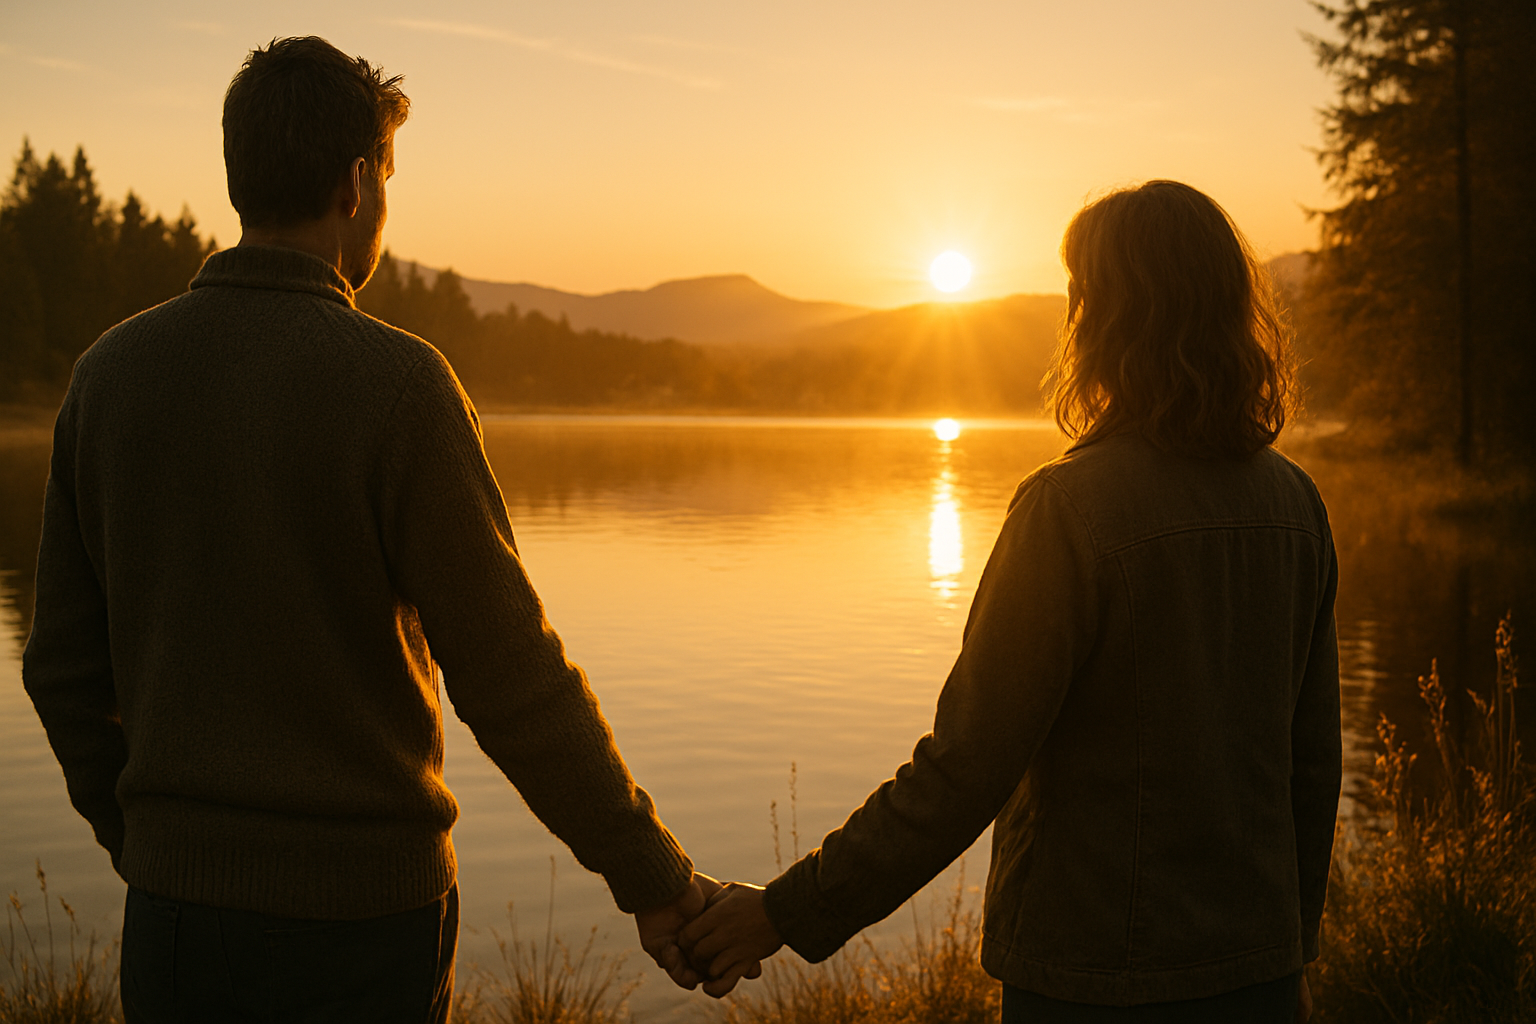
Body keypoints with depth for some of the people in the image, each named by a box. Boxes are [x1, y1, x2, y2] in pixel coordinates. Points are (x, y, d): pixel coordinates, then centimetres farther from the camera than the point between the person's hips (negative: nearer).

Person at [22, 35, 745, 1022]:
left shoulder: (111, 373, 1)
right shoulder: (395, 386, -16)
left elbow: (66, 667, 7)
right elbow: (513, 681, -15)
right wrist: (656, 878, -3)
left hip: (175, 902, 5)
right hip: (356, 913, -4)